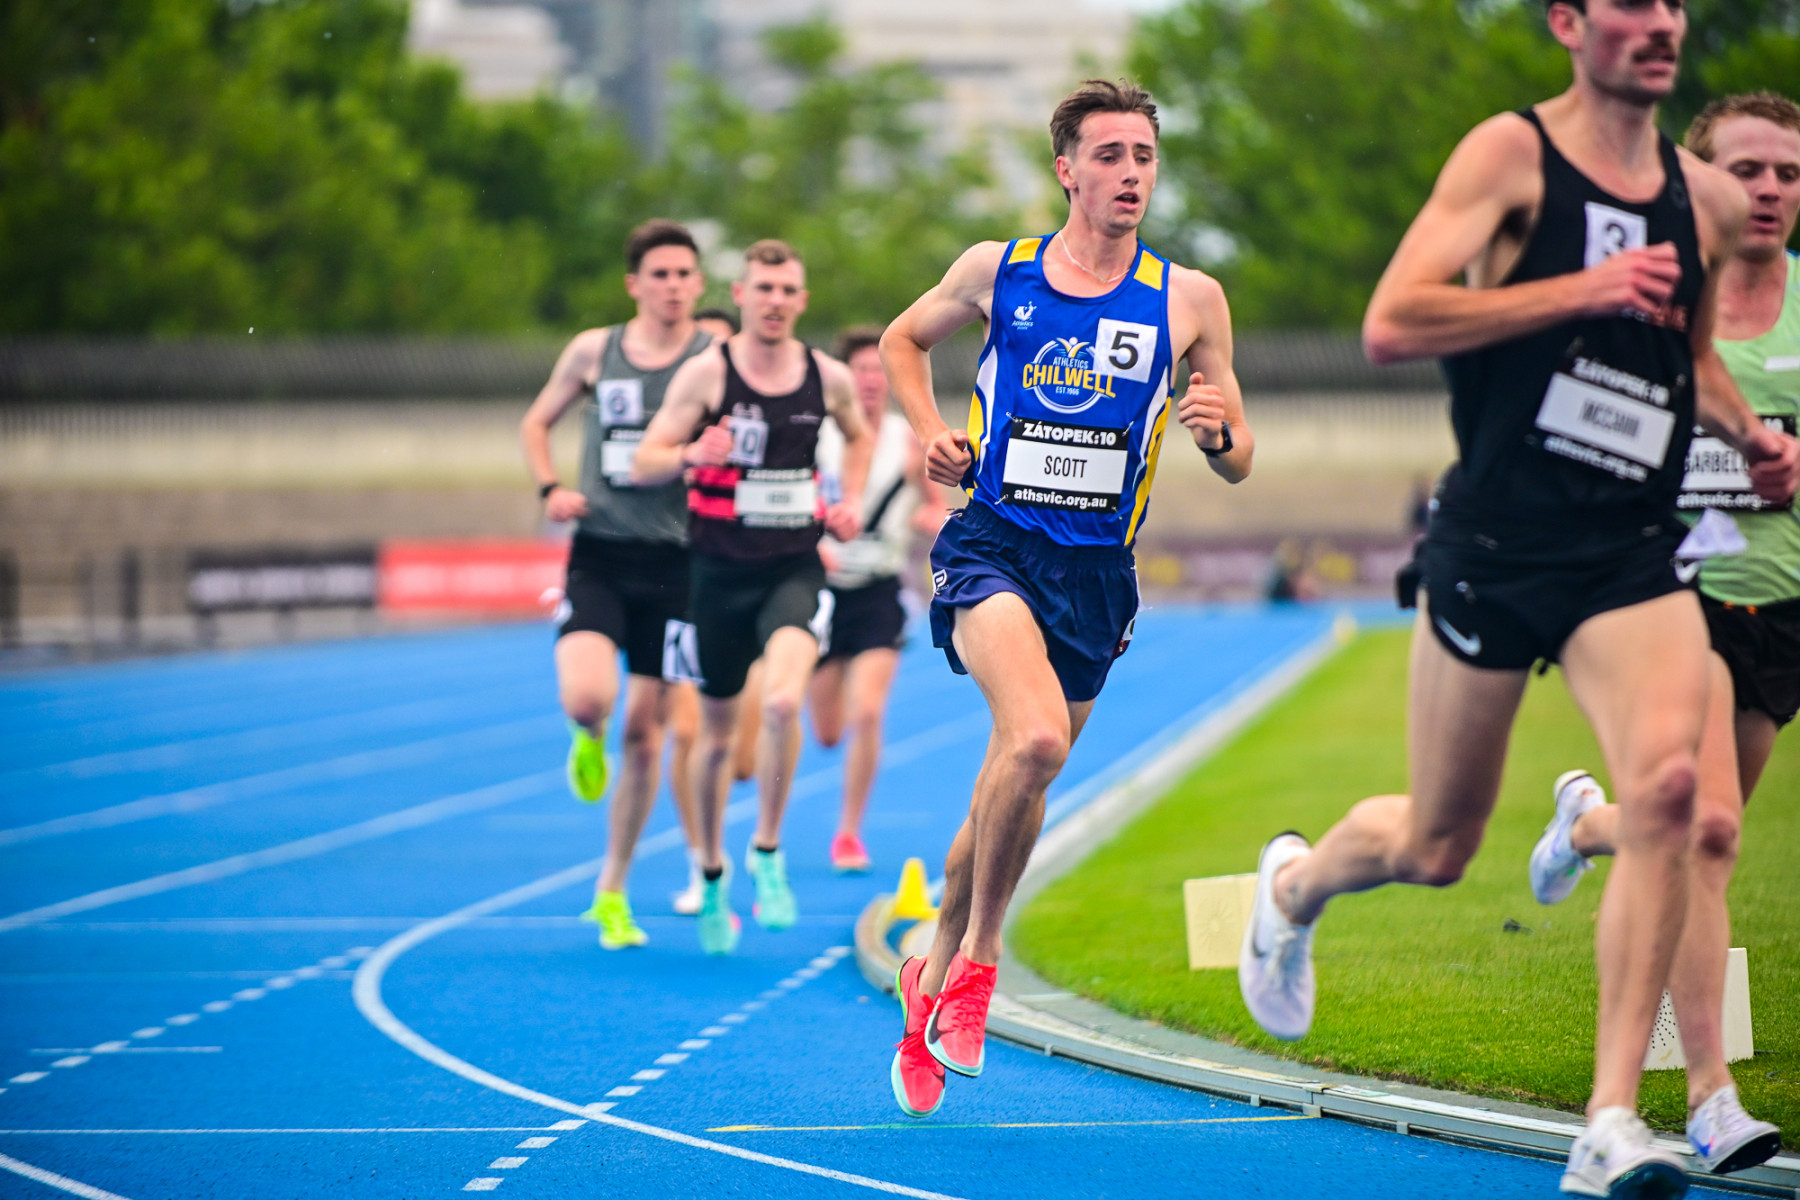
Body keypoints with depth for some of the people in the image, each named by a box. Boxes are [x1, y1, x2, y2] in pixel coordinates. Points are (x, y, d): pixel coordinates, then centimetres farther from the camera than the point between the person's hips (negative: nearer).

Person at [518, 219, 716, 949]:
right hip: (600, 554, 0)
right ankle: (588, 743, 17)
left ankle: (612, 891, 18)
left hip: (674, 560, 0)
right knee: (586, 698, -24)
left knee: (647, 731, 4)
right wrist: (551, 489, 1)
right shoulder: (594, 352, 4)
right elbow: (537, 422, 18)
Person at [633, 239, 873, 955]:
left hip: (795, 569, 0)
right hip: (720, 572, 0)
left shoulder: (828, 378, 1)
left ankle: (767, 852, -8)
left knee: (784, 701, -26)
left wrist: (849, 504, 9)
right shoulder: (707, 373, -7)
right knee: (717, 736, 10)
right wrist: (691, 455, -29)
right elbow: (643, 465, -8)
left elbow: (858, 435, 24)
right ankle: (711, 875, 32)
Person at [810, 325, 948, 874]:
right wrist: (810, 543, -19)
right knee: (828, 732, 6)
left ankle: (850, 833, -4)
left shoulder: (910, 440, -1)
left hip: (881, 595, 0)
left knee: (866, 715, -18)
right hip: (825, 587, 0)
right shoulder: (815, 437, -5)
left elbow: (935, 503, 12)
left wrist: (932, 517, -10)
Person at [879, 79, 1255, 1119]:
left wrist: (1217, 430, -14)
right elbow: (905, 339, 22)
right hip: (994, 542, -3)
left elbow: (1239, 465, 9)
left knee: (1016, 788, 11)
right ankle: (978, 956, -10)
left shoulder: (1189, 300, 4)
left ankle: (933, 977, 34)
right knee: (1036, 737, -28)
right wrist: (933, 432, 5)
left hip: (1099, 573, 3)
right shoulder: (996, 270, 3)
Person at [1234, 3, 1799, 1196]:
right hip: (1495, 546, -3)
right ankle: (1294, 885, 47)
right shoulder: (1512, 154, -7)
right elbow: (1391, 324, -18)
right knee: (1436, 847, 10)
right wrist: (1583, 290, -22)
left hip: (1633, 557, 3)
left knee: (1668, 783, -23)